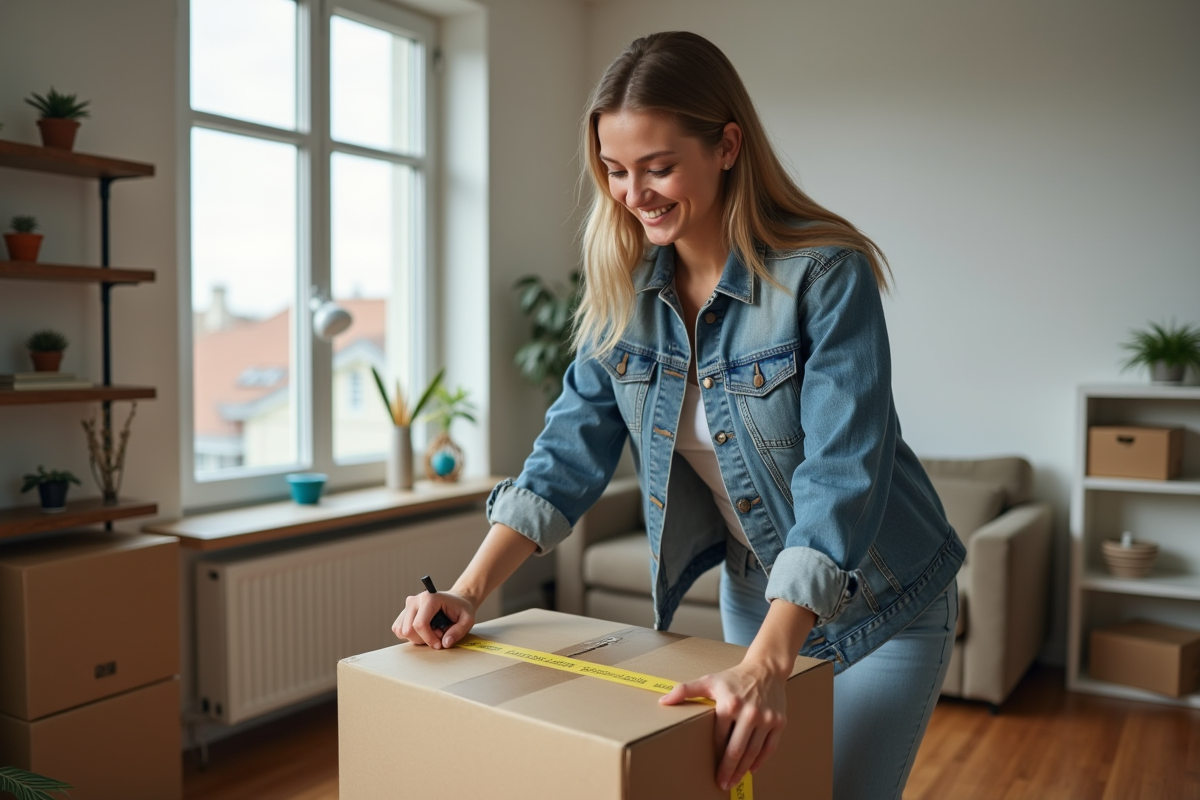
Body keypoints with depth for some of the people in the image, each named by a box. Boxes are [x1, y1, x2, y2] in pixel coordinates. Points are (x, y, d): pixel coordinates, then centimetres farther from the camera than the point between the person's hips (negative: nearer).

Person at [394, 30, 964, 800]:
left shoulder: (825, 273, -25)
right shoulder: (626, 288, -8)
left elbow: (842, 474, -32)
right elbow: (571, 448, -8)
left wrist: (766, 665, -42)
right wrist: (470, 592, -17)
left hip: (880, 605, -4)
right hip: (754, 595, 5)